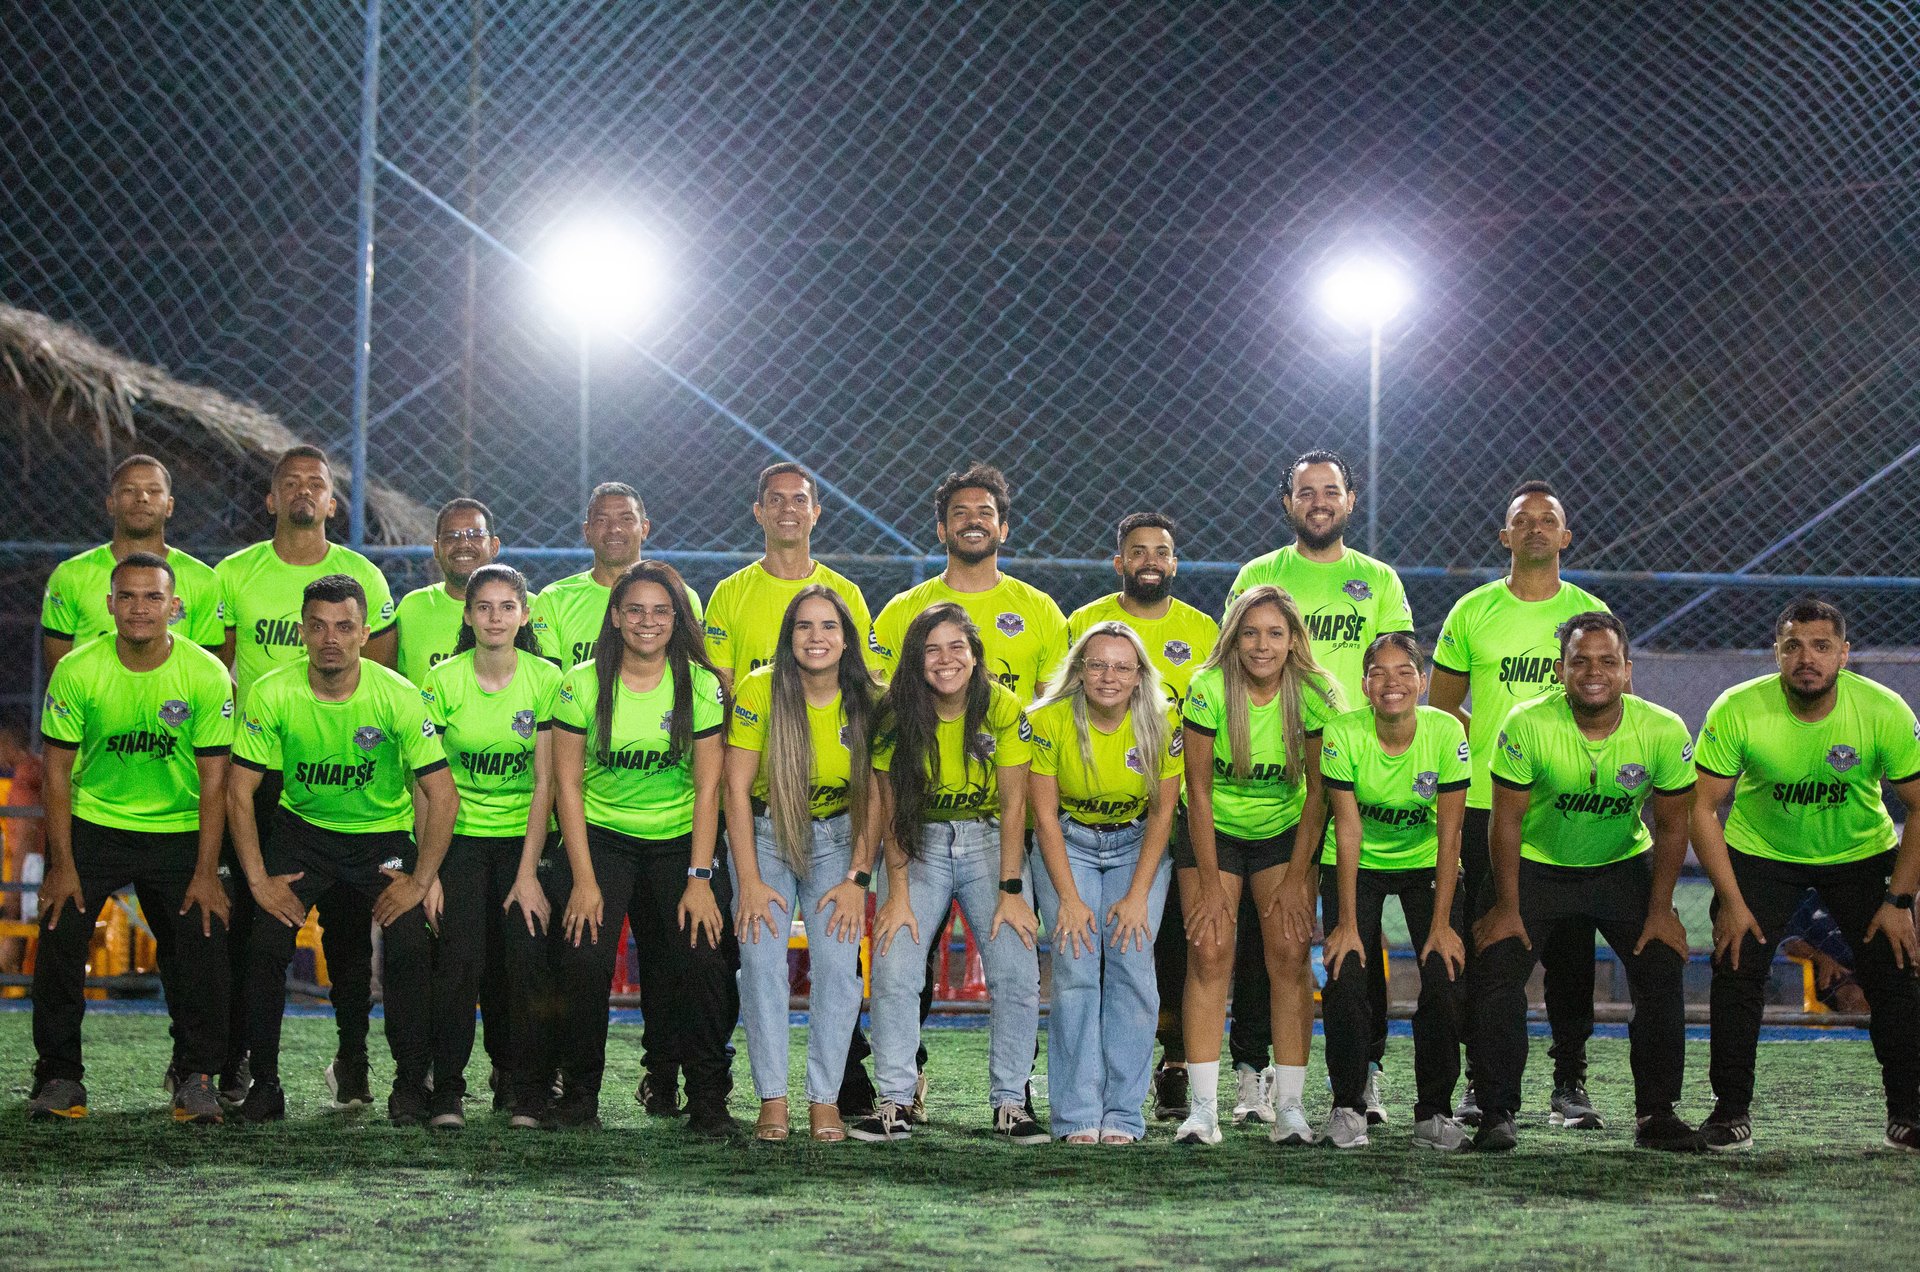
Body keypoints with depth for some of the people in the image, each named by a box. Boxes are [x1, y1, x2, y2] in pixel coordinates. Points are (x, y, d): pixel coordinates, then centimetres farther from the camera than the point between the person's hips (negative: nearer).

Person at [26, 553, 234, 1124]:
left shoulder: (207, 675, -13)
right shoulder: (77, 671, -12)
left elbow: (214, 779, -9)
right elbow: (58, 770, -6)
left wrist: (205, 873, -12)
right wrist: (62, 864, -10)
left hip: (180, 830, 0)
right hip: (93, 824, 0)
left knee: (202, 945, -10)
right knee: (60, 940, -10)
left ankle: (197, 1078, 5)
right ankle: (59, 1077, 4)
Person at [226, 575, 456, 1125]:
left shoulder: (399, 697, -18)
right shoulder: (272, 695, -16)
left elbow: (442, 795, -13)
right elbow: (239, 791, -8)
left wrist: (420, 880, -17)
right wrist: (258, 879, -14)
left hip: (384, 834, -1)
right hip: (302, 828, 1)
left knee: (410, 948, -21)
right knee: (265, 945, -18)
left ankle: (410, 1085, -3)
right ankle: (265, 1084, -1)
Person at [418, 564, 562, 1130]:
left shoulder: (546, 680, -5)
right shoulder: (443, 680, -6)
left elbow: (545, 781, -5)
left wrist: (529, 872, -9)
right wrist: (427, 871, -11)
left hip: (522, 834, 1)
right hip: (458, 834, -1)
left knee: (513, 960, -3)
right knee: (460, 956, -15)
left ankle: (511, 1073, 20)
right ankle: (447, 1090, -9)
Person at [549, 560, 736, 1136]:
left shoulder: (700, 685, -4)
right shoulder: (582, 685, -5)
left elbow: (708, 786, -4)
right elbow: (568, 784, -4)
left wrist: (699, 878, -11)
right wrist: (583, 878, -11)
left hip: (679, 841, 0)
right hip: (600, 837, 0)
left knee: (702, 960, -16)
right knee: (582, 959, -18)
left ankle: (708, 1097, -2)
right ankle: (580, 1090, 1)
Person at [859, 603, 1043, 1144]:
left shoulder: (1002, 708, -12)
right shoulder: (897, 714, -10)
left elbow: (1013, 802, -9)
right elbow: (892, 809, -7)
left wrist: (1010, 890, -13)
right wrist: (898, 894, -13)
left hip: (990, 842, -1)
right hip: (921, 845, 1)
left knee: (1016, 971, -15)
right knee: (892, 967, -16)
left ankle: (1010, 1102, -5)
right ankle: (895, 1102, -9)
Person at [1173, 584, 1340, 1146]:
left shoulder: (1313, 694, -16)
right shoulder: (1209, 688, -20)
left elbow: (1318, 790, -7)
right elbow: (1198, 789, -14)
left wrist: (1299, 874, -11)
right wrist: (1210, 883, -14)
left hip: (1285, 831, 1)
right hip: (1214, 831, -1)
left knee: (1289, 956, -9)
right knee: (1209, 953, -11)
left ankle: (1289, 1106, -6)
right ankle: (1204, 1109, -11)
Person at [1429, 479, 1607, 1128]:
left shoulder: (1589, 613, 7)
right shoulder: (1472, 611, 7)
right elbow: (1441, 704, 12)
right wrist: (1486, 747, -1)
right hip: (1485, 801, 0)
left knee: (1569, 947, 0)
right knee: (1484, 945, 0)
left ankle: (1570, 1084, 7)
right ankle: (1480, 1081, 8)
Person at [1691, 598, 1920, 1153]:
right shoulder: (1736, 711, -24)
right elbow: (1702, 806, -18)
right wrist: (1731, 901, -20)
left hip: (1862, 854, 0)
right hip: (1760, 852, 0)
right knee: (1736, 971, -10)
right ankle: (1731, 1111, 5)